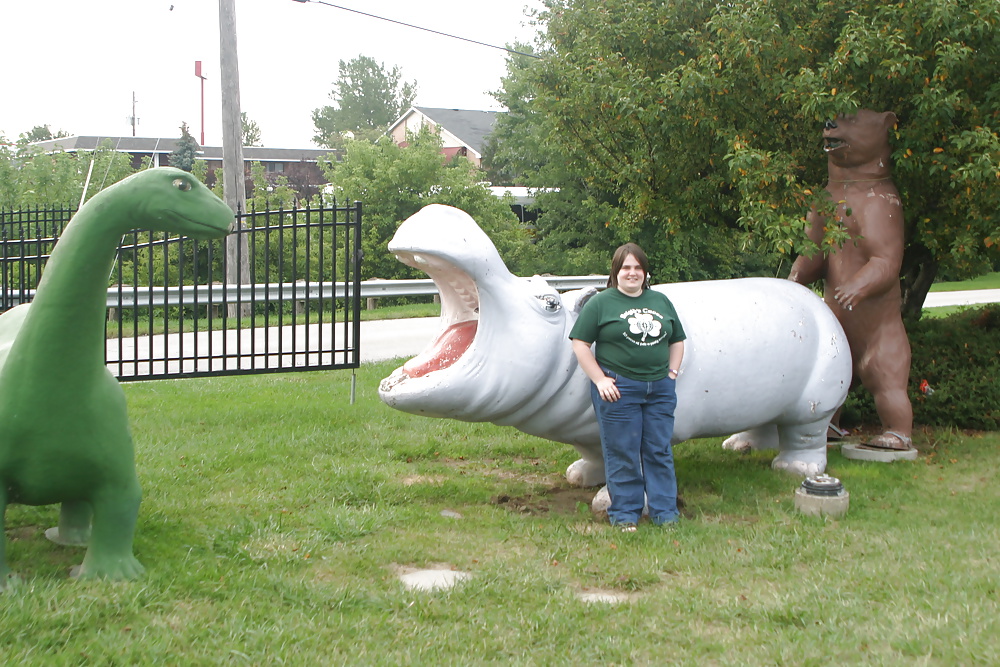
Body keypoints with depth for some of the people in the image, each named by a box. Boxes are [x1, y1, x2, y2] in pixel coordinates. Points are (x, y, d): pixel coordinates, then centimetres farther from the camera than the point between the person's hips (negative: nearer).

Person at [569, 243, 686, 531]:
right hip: (619, 389, -4)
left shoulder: (661, 301, 14)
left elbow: (677, 341, 22)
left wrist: (672, 373, 8)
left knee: (659, 452, 7)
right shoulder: (600, 303, 0)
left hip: (660, 389, 4)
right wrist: (600, 380, -10)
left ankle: (665, 513, 14)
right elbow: (580, 344, -3)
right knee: (623, 454, 0)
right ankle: (624, 514, 10)